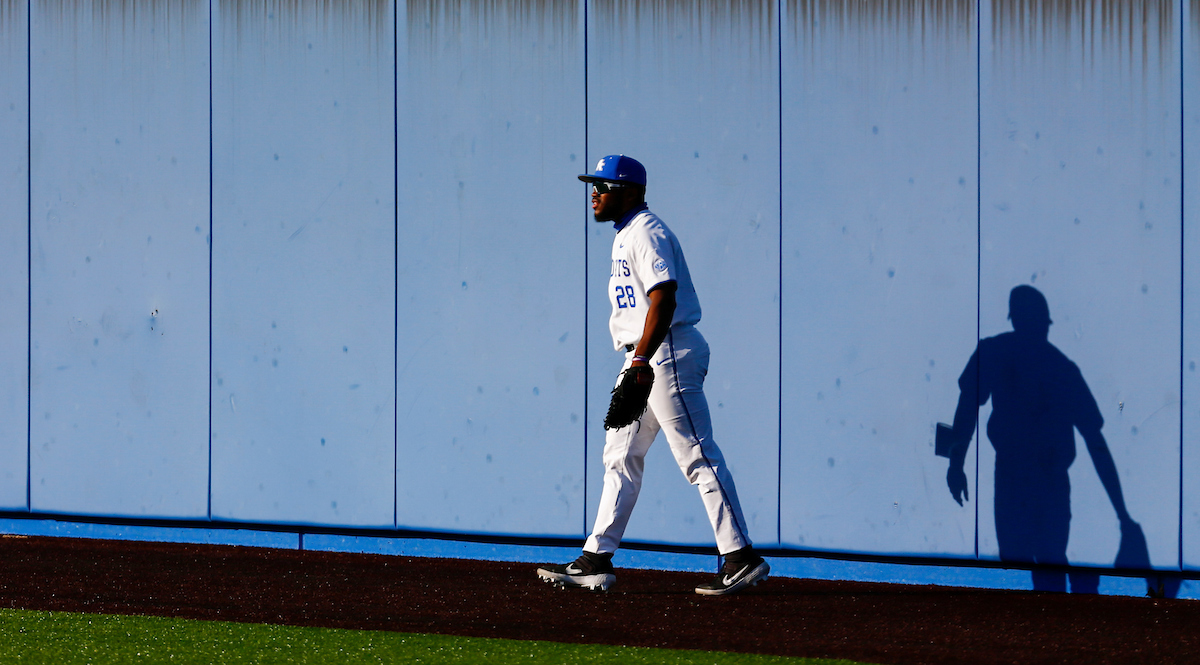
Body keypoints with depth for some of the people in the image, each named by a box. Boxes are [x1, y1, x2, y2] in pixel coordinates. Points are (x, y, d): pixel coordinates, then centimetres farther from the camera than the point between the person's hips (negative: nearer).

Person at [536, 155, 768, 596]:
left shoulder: (646, 233, -13)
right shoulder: (626, 236, 18)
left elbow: (664, 298, -24)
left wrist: (642, 361, -29)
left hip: (668, 353, -11)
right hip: (645, 357, 11)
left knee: (698, 457, -10)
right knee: (620, 456, 11)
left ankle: (741, 558, -8)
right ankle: (596, 562, 14)